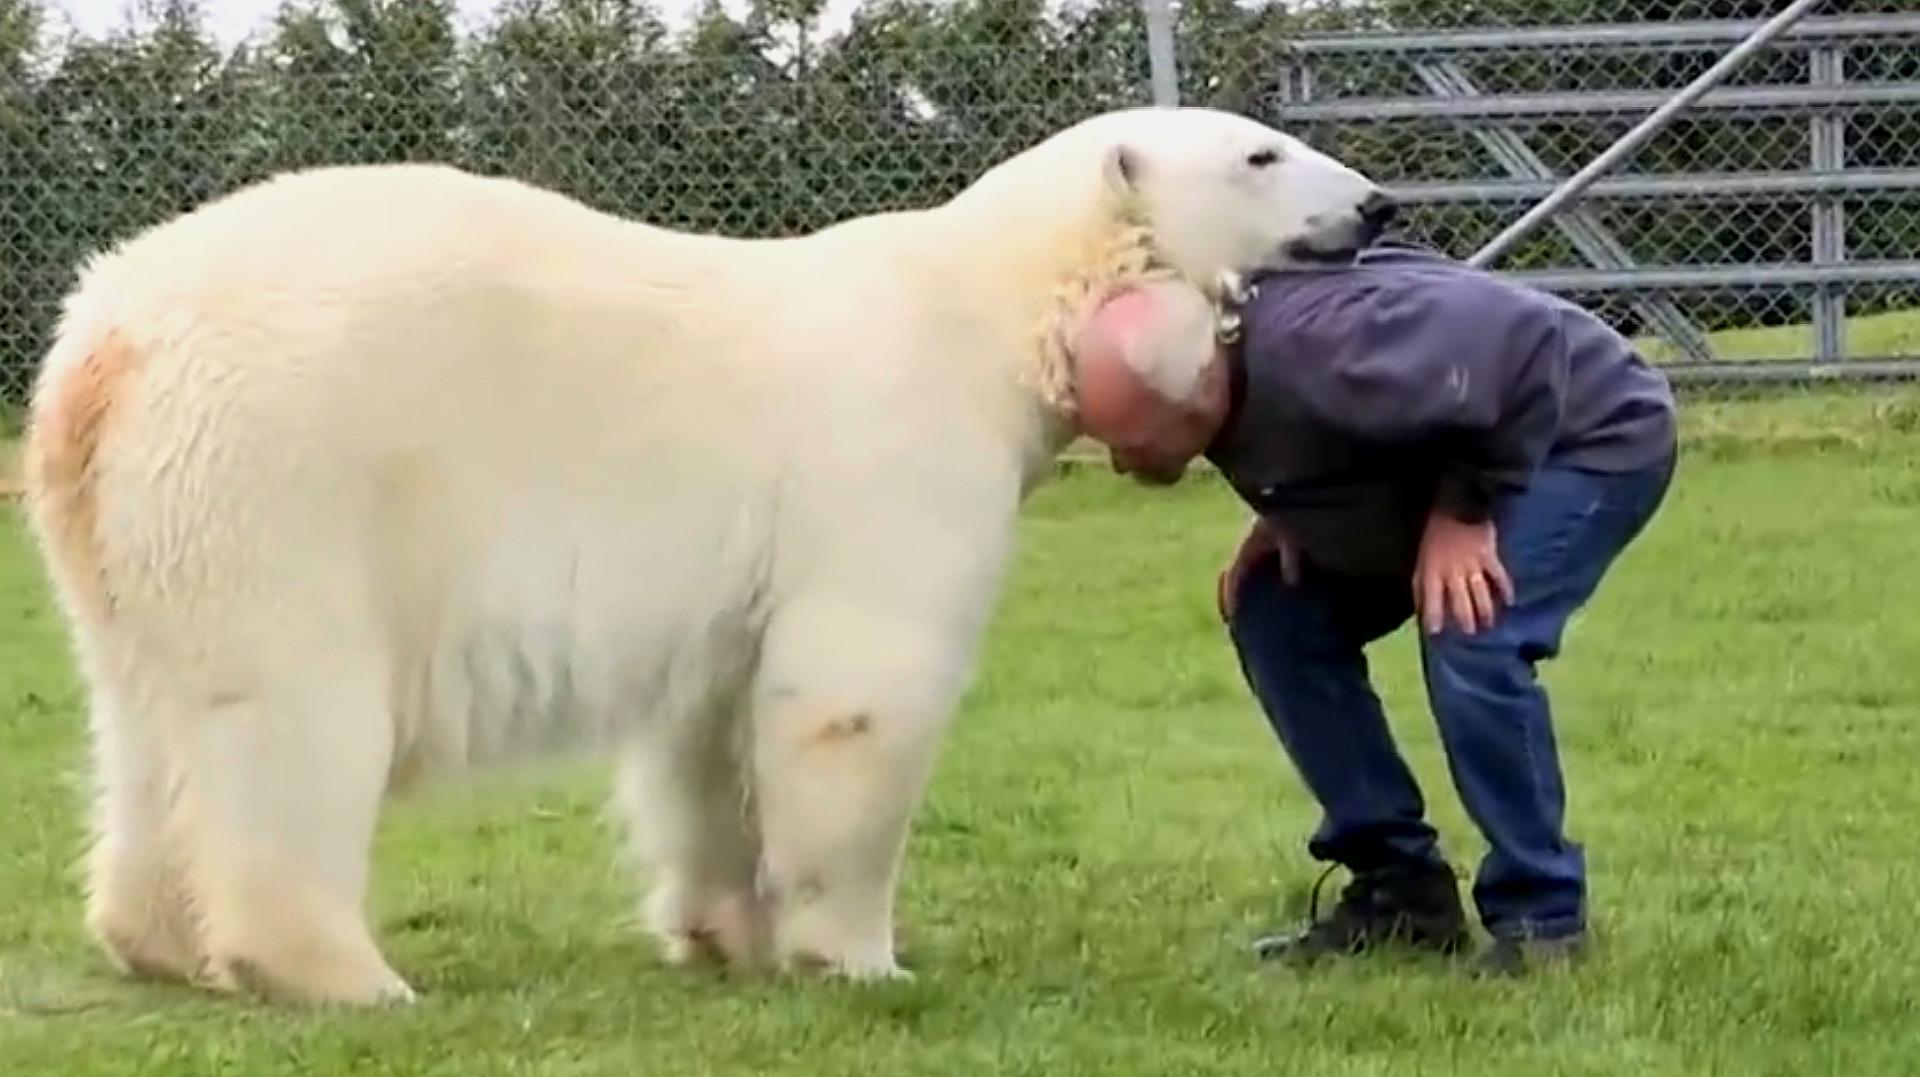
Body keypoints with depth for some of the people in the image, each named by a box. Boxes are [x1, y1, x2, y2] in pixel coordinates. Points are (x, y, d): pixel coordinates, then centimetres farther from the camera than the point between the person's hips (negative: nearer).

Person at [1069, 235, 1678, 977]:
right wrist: (1285, 513, -9)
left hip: (1593, 435, -9)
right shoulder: (1211, 339, -15)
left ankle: (1540, 914, -12)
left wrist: (1467, 509, -29)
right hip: (1459, 449, 9)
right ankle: (1400, 886, 7)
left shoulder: (1315, 353, -41)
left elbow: (1528, 348, -38)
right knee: (1275, 611, -3)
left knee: (1469, 638, -30)